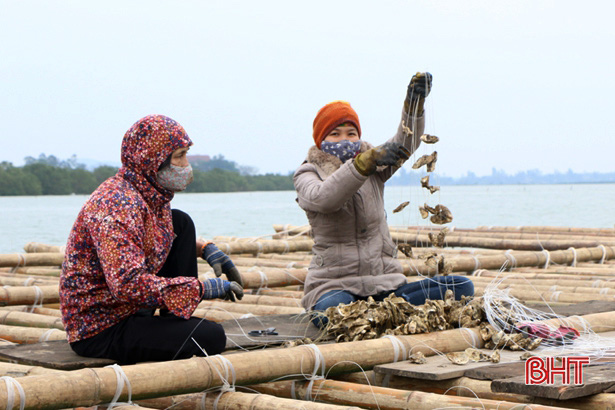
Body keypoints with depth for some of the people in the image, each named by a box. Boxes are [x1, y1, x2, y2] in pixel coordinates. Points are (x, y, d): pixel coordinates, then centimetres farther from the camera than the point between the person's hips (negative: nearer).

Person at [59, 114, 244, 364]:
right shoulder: (118, 205, -23)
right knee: (211, 337, -23)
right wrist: (201, 289, -29)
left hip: (129, 310, 10)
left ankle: (176, 327, 8)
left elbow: (167, 239, 29)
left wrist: (205, 249, 10)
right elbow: (128, 284, -34)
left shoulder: (153, 197, 6)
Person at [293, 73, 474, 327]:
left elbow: (404, 143, -6)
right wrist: (365, 162, -34)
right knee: (331, 310, -41)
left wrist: (415, 102, -25)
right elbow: (322, 197, -21)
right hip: (335, 285, -4)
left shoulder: (375, 167, 14)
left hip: (386, 283, 4)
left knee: (463, 287, -13)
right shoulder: (307, 174, 4)